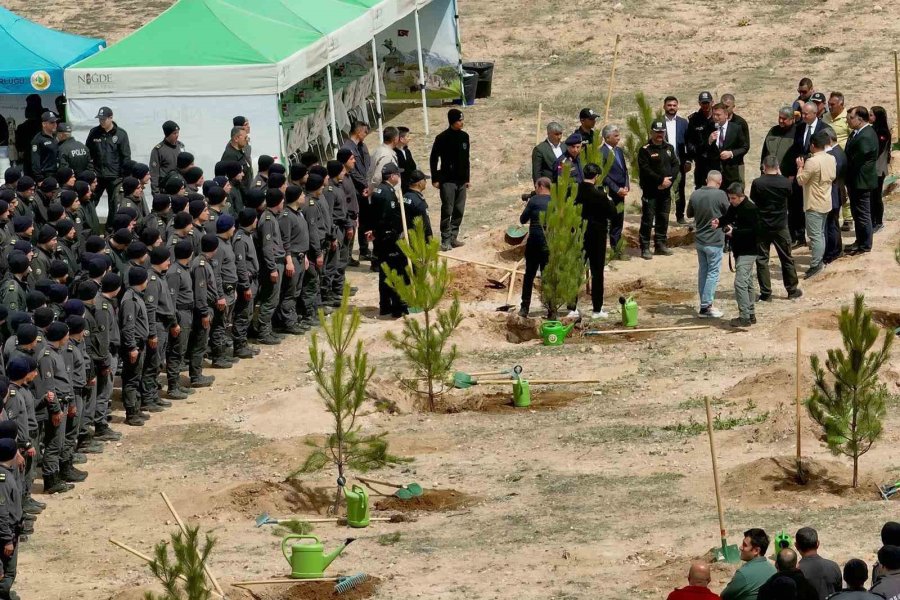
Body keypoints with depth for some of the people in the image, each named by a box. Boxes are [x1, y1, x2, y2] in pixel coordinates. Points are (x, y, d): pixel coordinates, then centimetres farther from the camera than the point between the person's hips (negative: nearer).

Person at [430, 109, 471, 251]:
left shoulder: (464, 137, 8)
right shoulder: (442, 138, -10)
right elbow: (434, 158, -7)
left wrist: (467, 178, 15)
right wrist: (435, 179, -9)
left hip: (461, 181, 6)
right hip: (447, 181, -6)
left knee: (459, 211, 7)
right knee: (447, 211, -7)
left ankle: (454, 237, 16)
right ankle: (446, 239, -3)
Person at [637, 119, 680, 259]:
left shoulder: (669, 148, 12)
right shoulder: (645, 150, -7)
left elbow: (676, 165, 6)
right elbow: (645, 170, -15)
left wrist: (669, 179, -10)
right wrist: (661, 180, -18)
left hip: (665, 190, 6)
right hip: (650, 191, -6)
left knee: (663, 219, 12)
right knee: (648, 220, -6)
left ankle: (661, 245, 22)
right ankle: (645, 248, -4)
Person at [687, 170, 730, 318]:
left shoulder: (695, 194, -1)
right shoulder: (720, 195, -16)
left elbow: (689, 214, 12)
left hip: (699, 239, 5)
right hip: (714, 241, -5)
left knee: (703, 271, 14)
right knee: (713, 272, 2)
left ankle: (704, 305, 18)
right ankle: (706, 306, -1)